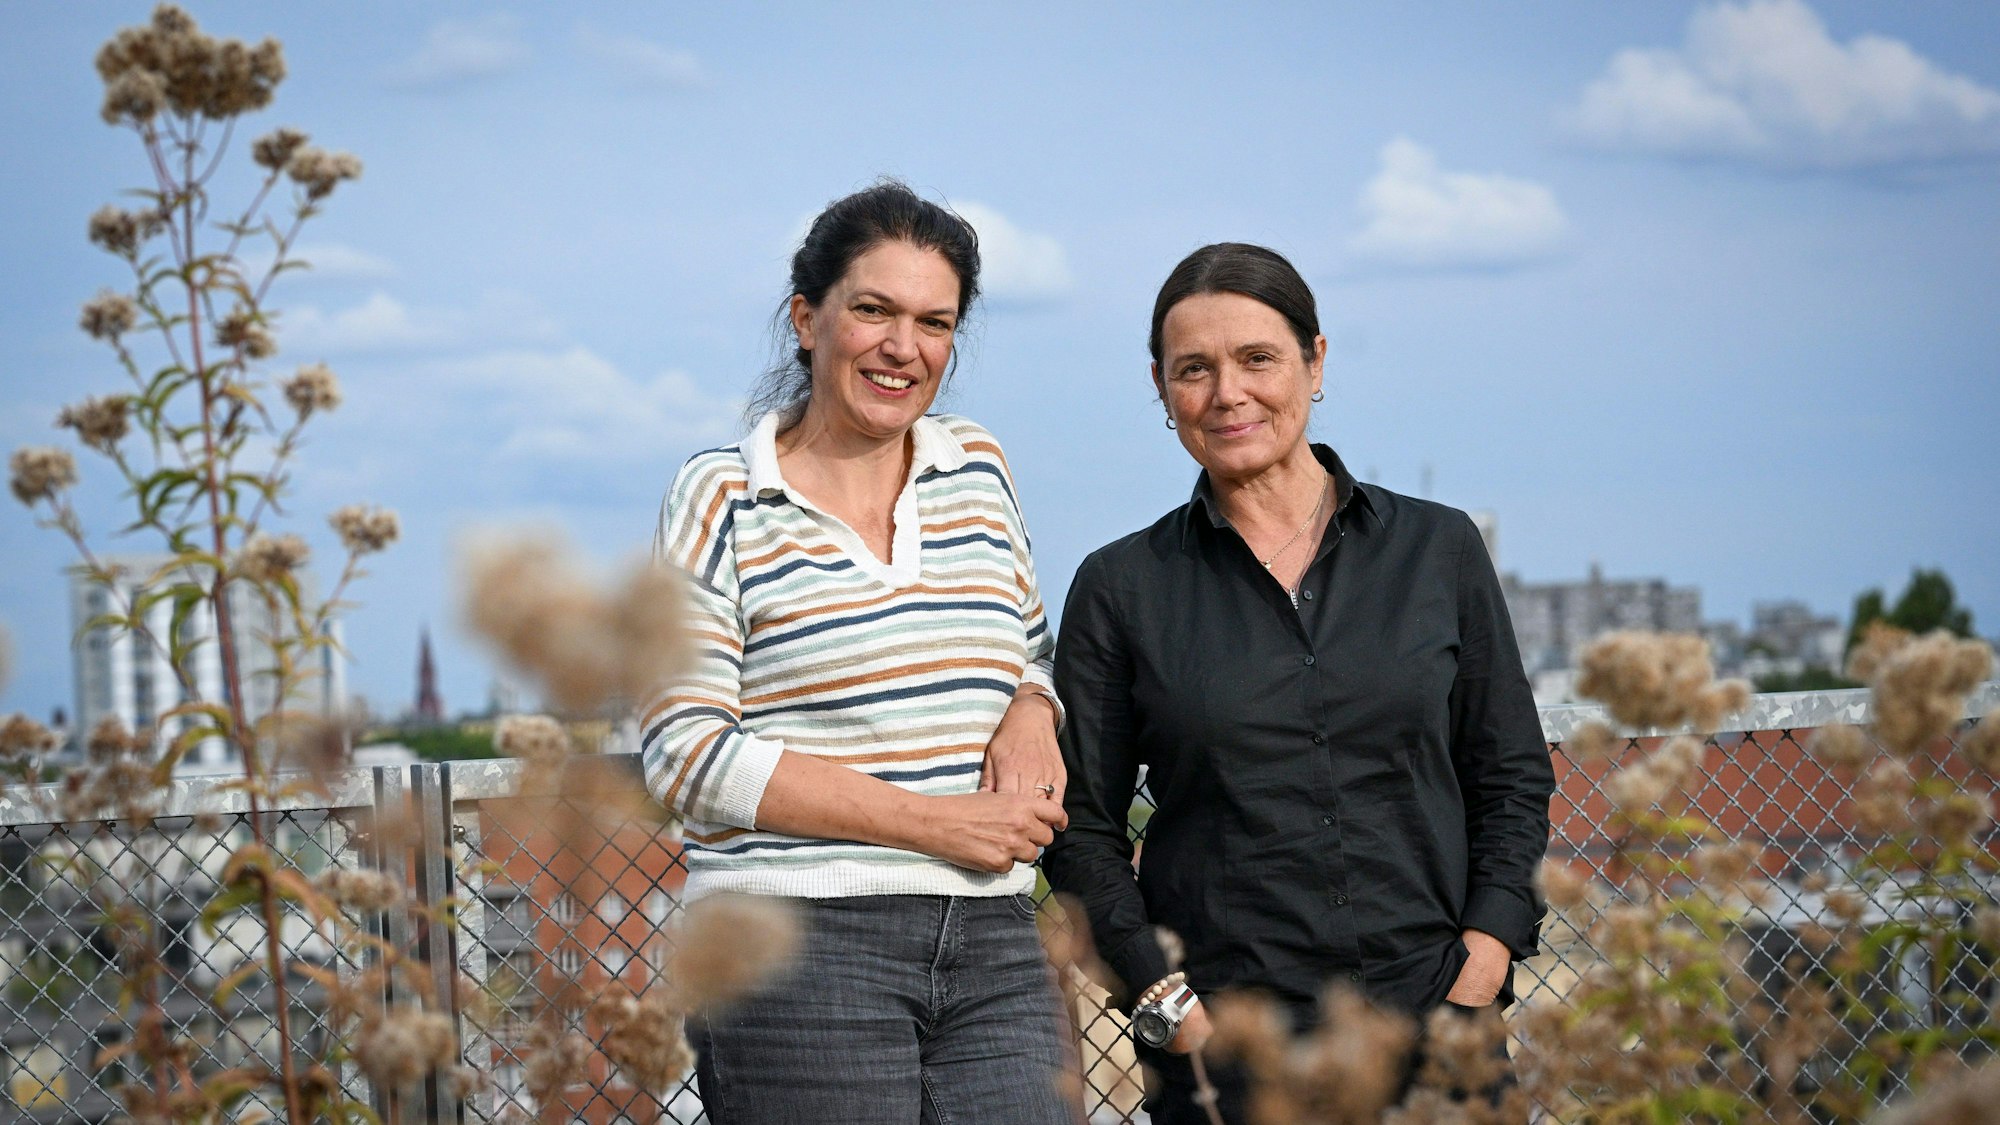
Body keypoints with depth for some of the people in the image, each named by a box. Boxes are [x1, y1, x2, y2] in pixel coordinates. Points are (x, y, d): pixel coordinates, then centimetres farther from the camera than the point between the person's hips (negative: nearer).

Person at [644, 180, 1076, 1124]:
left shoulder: (977, 468, 14)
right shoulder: (723, 498, 0)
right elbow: (689, 755, -7)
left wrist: (1031, 713, 0)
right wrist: (934, 822, -13)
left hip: (992, 945, 4)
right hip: (797, 948, -4)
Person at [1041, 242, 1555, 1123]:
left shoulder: (1439, 550, 8)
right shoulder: (1120, 589, 4)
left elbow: (1513, 780, 10)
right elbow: (1081, 828, 4)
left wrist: (1482, 962, -3)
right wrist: (1165, 1006, -7)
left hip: (1432, 1019, 1)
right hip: (1226, 1044, -1)